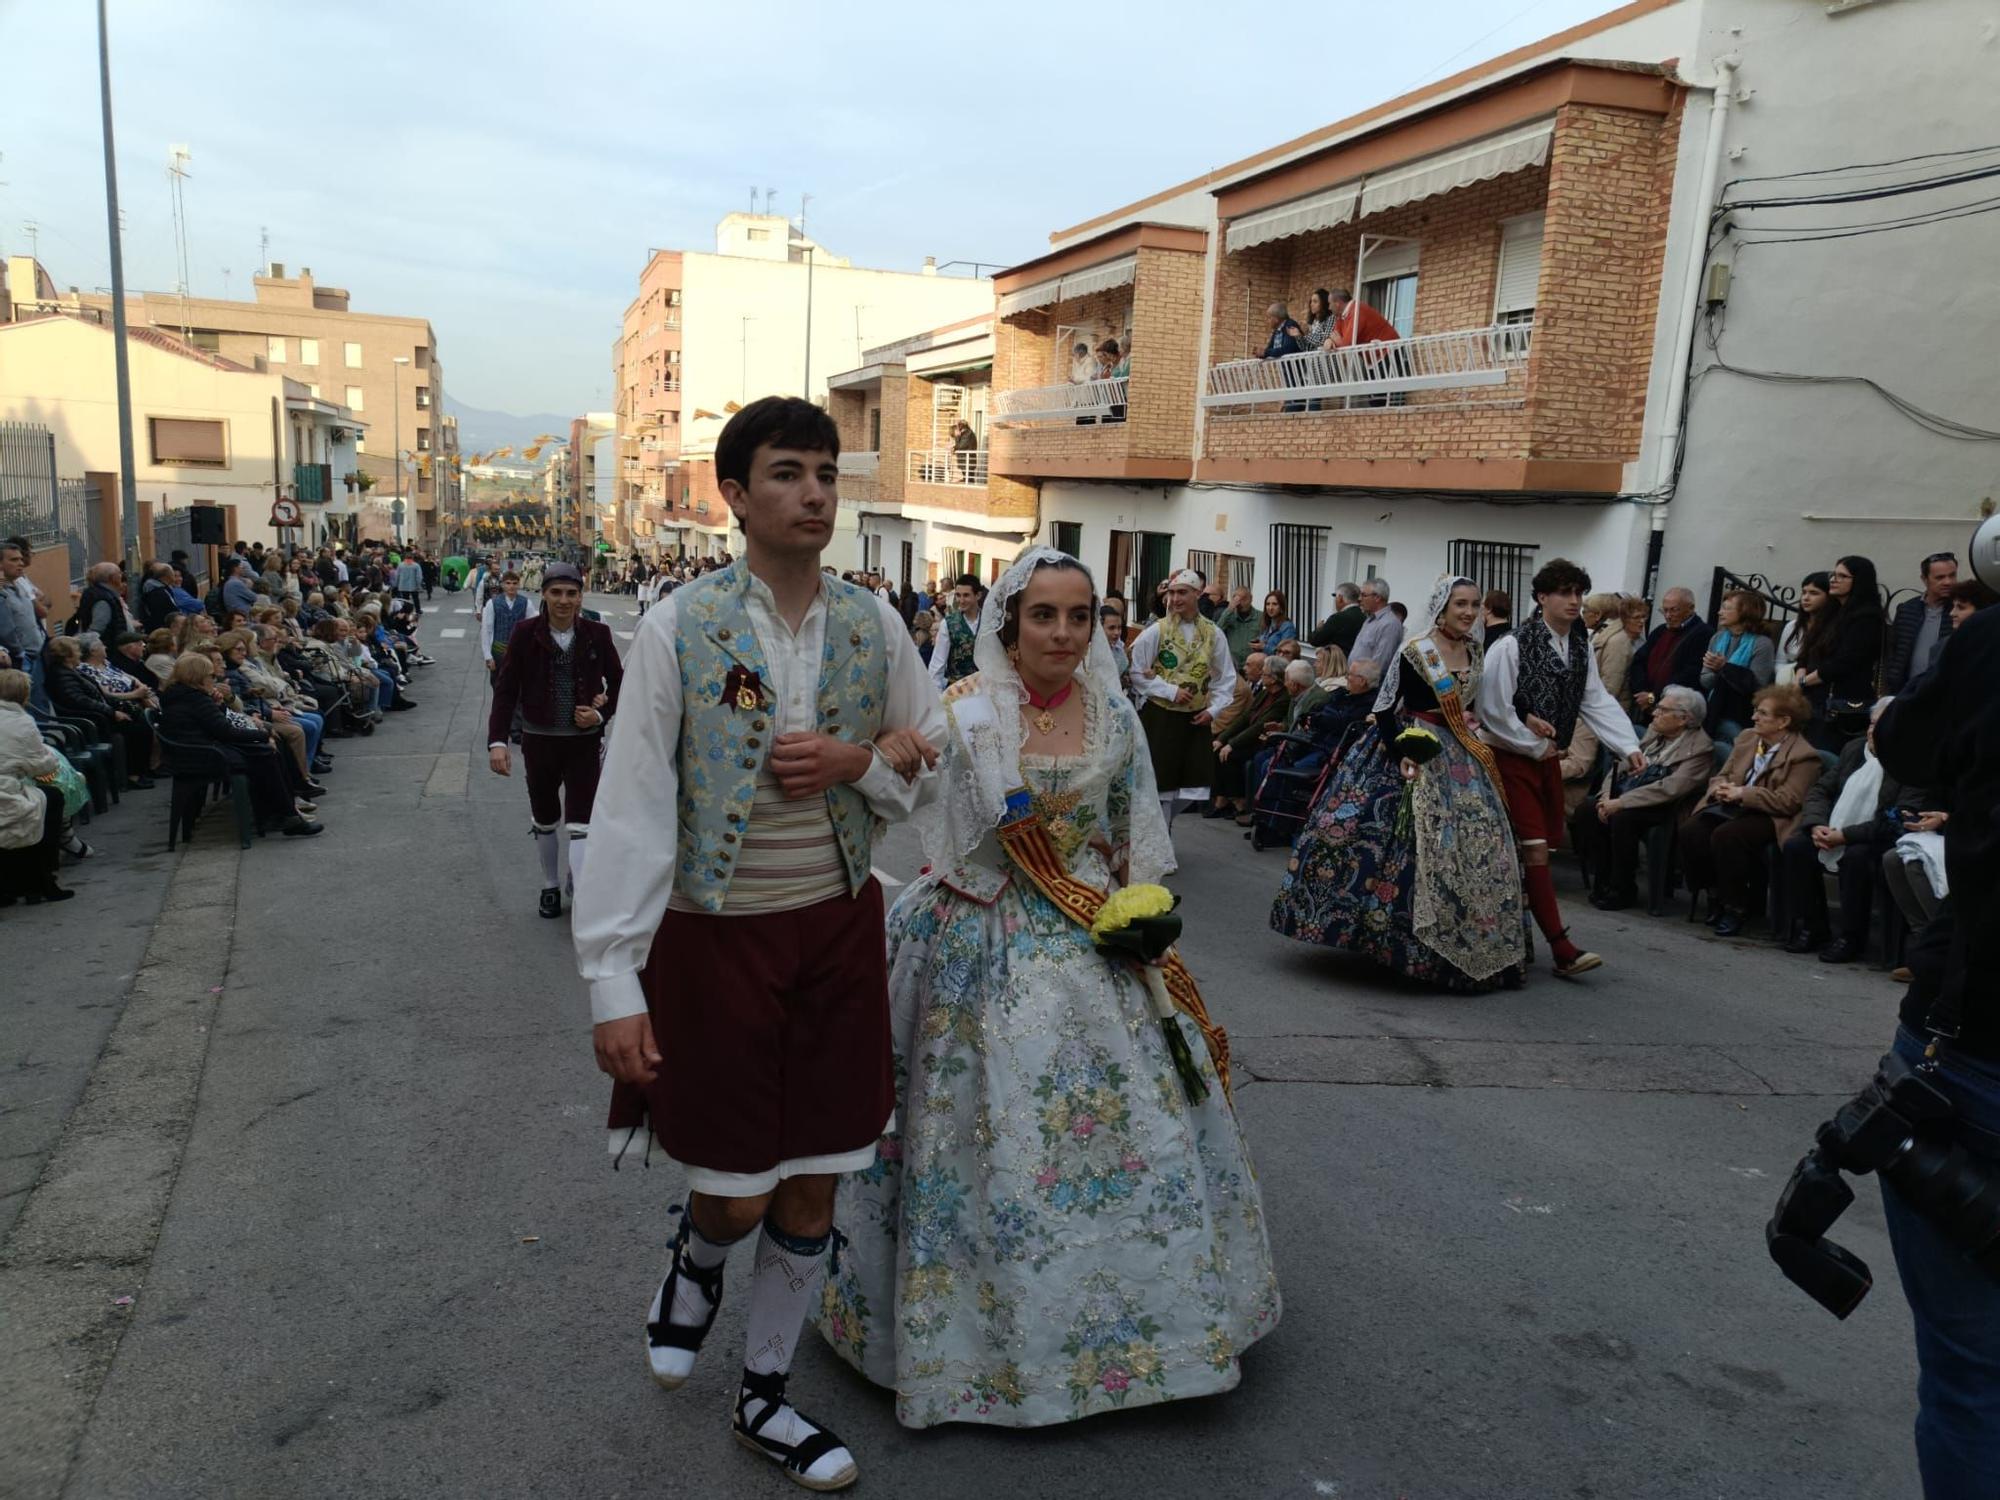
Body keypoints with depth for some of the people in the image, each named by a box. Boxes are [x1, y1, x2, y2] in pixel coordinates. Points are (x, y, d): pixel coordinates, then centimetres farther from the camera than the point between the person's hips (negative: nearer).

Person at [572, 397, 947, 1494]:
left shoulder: (873, 624, 0)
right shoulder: (679, 628, -12)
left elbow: (930, 765, 10)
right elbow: (632, 806, -15)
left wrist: (858, 763, -13)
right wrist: (615, 985, -18)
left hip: (838, 927, 4)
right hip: (716, 937, -3)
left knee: (810, 1196, 12)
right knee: (732, 1196, 8)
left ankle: (764, 1398, 36)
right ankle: (694, 1260, 47)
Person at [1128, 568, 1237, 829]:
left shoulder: (1213, 634, 2)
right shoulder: (1156, 631, -7)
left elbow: (1226, 677, 10)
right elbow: (1137, 673, -6)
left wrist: (1213, 708, -2)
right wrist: (1171, 691, -13)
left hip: (1196, 719, 4)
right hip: (1160, 716, -3)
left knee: (1191, 786, 7)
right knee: (1161, 784, -1)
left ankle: (1162, 821, 34)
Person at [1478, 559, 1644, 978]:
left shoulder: (1581, 649, 6)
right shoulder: (1512, 646, -16)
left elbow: (1598, 703, 5)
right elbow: (1493, 710, -17)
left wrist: (1628, 748, -6)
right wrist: (1535, 747, -10)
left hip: (1548, 758, 8)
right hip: (1512, 757, -7)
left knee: (1538, 847, 10)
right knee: (1534, 848, -10)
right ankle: (1562, 949, -12)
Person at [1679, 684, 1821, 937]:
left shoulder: (1803, 755, -7)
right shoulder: (1747, 737, 15)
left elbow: (1787, 801, -16)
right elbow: (1722, 775, 20)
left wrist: (1742, 794, -19)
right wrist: (1720, 788, -5)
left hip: (1768, 818, -7)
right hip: (1732, 806, 7)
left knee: (1725, 835, -35)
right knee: (1690, 831, -22)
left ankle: (1736, 907, -17)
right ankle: (1716, 895, -2)